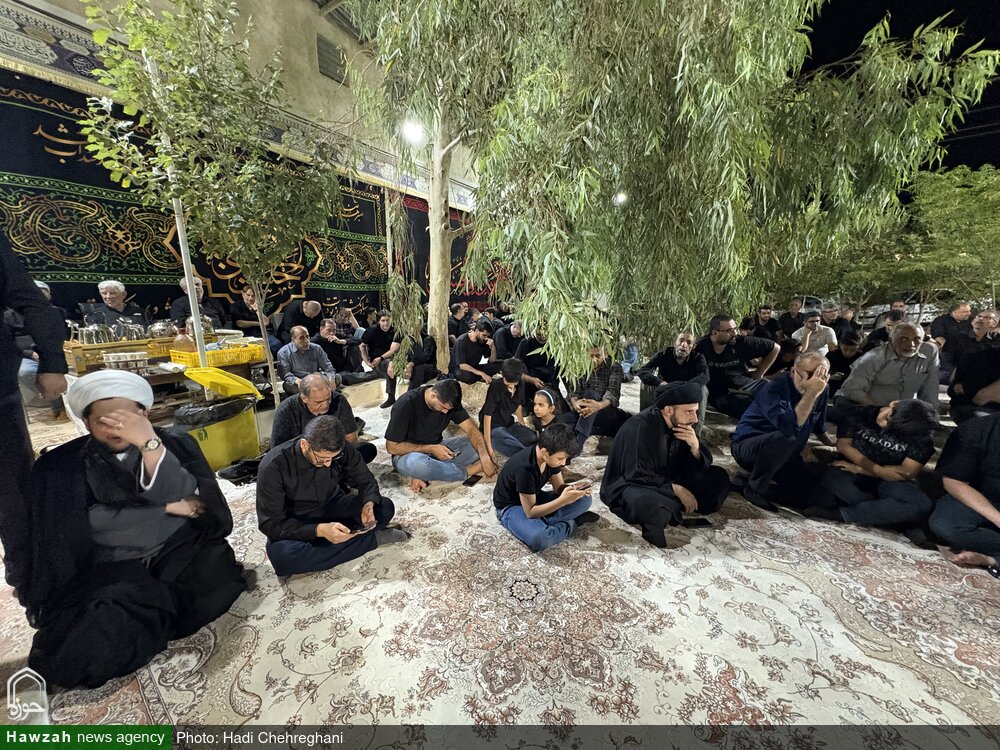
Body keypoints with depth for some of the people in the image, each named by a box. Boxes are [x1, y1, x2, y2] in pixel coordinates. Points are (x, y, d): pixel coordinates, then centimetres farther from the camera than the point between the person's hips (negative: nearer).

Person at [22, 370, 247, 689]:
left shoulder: (176, 443, 6)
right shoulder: (63, 464, 7)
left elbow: (185, 498, -10)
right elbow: (89, 522, -6)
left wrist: (150, 444, -20)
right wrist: (168, 509, -8)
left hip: (182, 549, 0)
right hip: (114, 567, 0)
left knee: (219, 578, -29)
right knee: (75, 654, -26)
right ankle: (165, 615, 2)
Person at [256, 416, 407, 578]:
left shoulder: (342, 448, -19)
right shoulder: (274, 466, -26)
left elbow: (366, 480, -6)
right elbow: (271, 524, -25)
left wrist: (369, 504, -29)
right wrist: (319, 530, -39)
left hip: (332, 507, 1)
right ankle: (371, 539, -22)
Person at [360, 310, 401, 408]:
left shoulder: (395, 332, 2)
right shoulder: (372, 330, 0)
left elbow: (393, 350, -6)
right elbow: (362, 346, 4)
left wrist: (381, 358, -19)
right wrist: (367, 362, -6)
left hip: (390, 358, 4)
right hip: (376, 363, -3)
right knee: (391, 364, -34)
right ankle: (391, 397, -30)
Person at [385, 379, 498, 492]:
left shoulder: (449, 401, -10)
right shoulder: (405, 404, -24)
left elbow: (471, 428, -13)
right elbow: (392, 447, -19)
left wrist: (484, 456, -29)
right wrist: (431, 449, -25)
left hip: (436, 448, 5)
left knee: (476, 446, -14)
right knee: (415, 462, -40)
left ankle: (422, 474, -17)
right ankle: (468, 471, -17)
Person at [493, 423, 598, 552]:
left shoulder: (551, 456, -13)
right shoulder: (525, 468, -35)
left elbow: (559, 487, -3)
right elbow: (530, 512, -28)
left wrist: (573, 488, -25)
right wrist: (563, 500, -36)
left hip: (535, 498, 7)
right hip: (511, 506, -7)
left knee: (584, 499, -5)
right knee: (539, 538, -38)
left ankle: (540, 524, -13)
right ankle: (570, 525, -10)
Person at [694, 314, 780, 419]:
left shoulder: (742, 342, -1)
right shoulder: (700, 348, -10)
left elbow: (775, 347, 12)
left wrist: (758, 374, 11)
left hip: (747, 385, 5)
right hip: (722, 394, -4)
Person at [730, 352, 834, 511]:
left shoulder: (821, 391, -1)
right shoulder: (775, 389, -23)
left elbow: (818, 427, 19)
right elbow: (789, 428, -40)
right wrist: (811, 393, -38)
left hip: (784, 455, 7)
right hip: (747, 446, -7)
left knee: (811, 494, -10)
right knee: (785, 439, -37)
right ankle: (754, 488, -18)